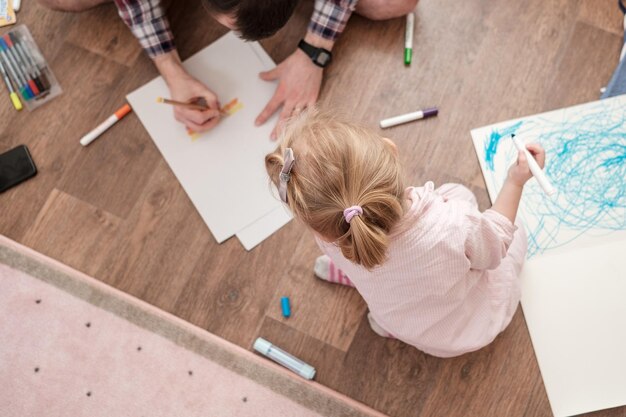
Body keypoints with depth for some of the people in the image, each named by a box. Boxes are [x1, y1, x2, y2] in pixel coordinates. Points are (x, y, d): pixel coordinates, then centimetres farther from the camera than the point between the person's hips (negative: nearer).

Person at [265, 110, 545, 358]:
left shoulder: (332, 238, -34)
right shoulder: (455, 228, -44)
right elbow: (495, 248, -18)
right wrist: (516, 182, -11)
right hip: (470, 329, -3)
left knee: (457, 193, 15)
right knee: (516, 234, 25)